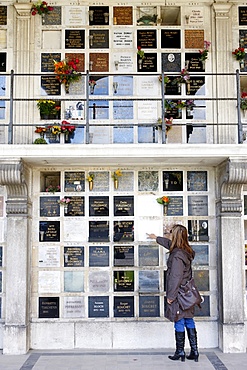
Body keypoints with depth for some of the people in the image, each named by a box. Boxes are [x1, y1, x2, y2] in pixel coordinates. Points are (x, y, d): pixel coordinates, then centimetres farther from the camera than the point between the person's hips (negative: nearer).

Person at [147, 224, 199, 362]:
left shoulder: (177, 255, -22)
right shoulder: (186, 251, 7)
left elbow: (175, 277, -22)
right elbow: (170, 243, 26)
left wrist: (171, 295, -14)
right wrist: (156, 238, 41)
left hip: (178, 294, -9)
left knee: (179, 323, 3)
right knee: (189, 322, 13)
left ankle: (180, 352, 14)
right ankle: (194, 352, 18)